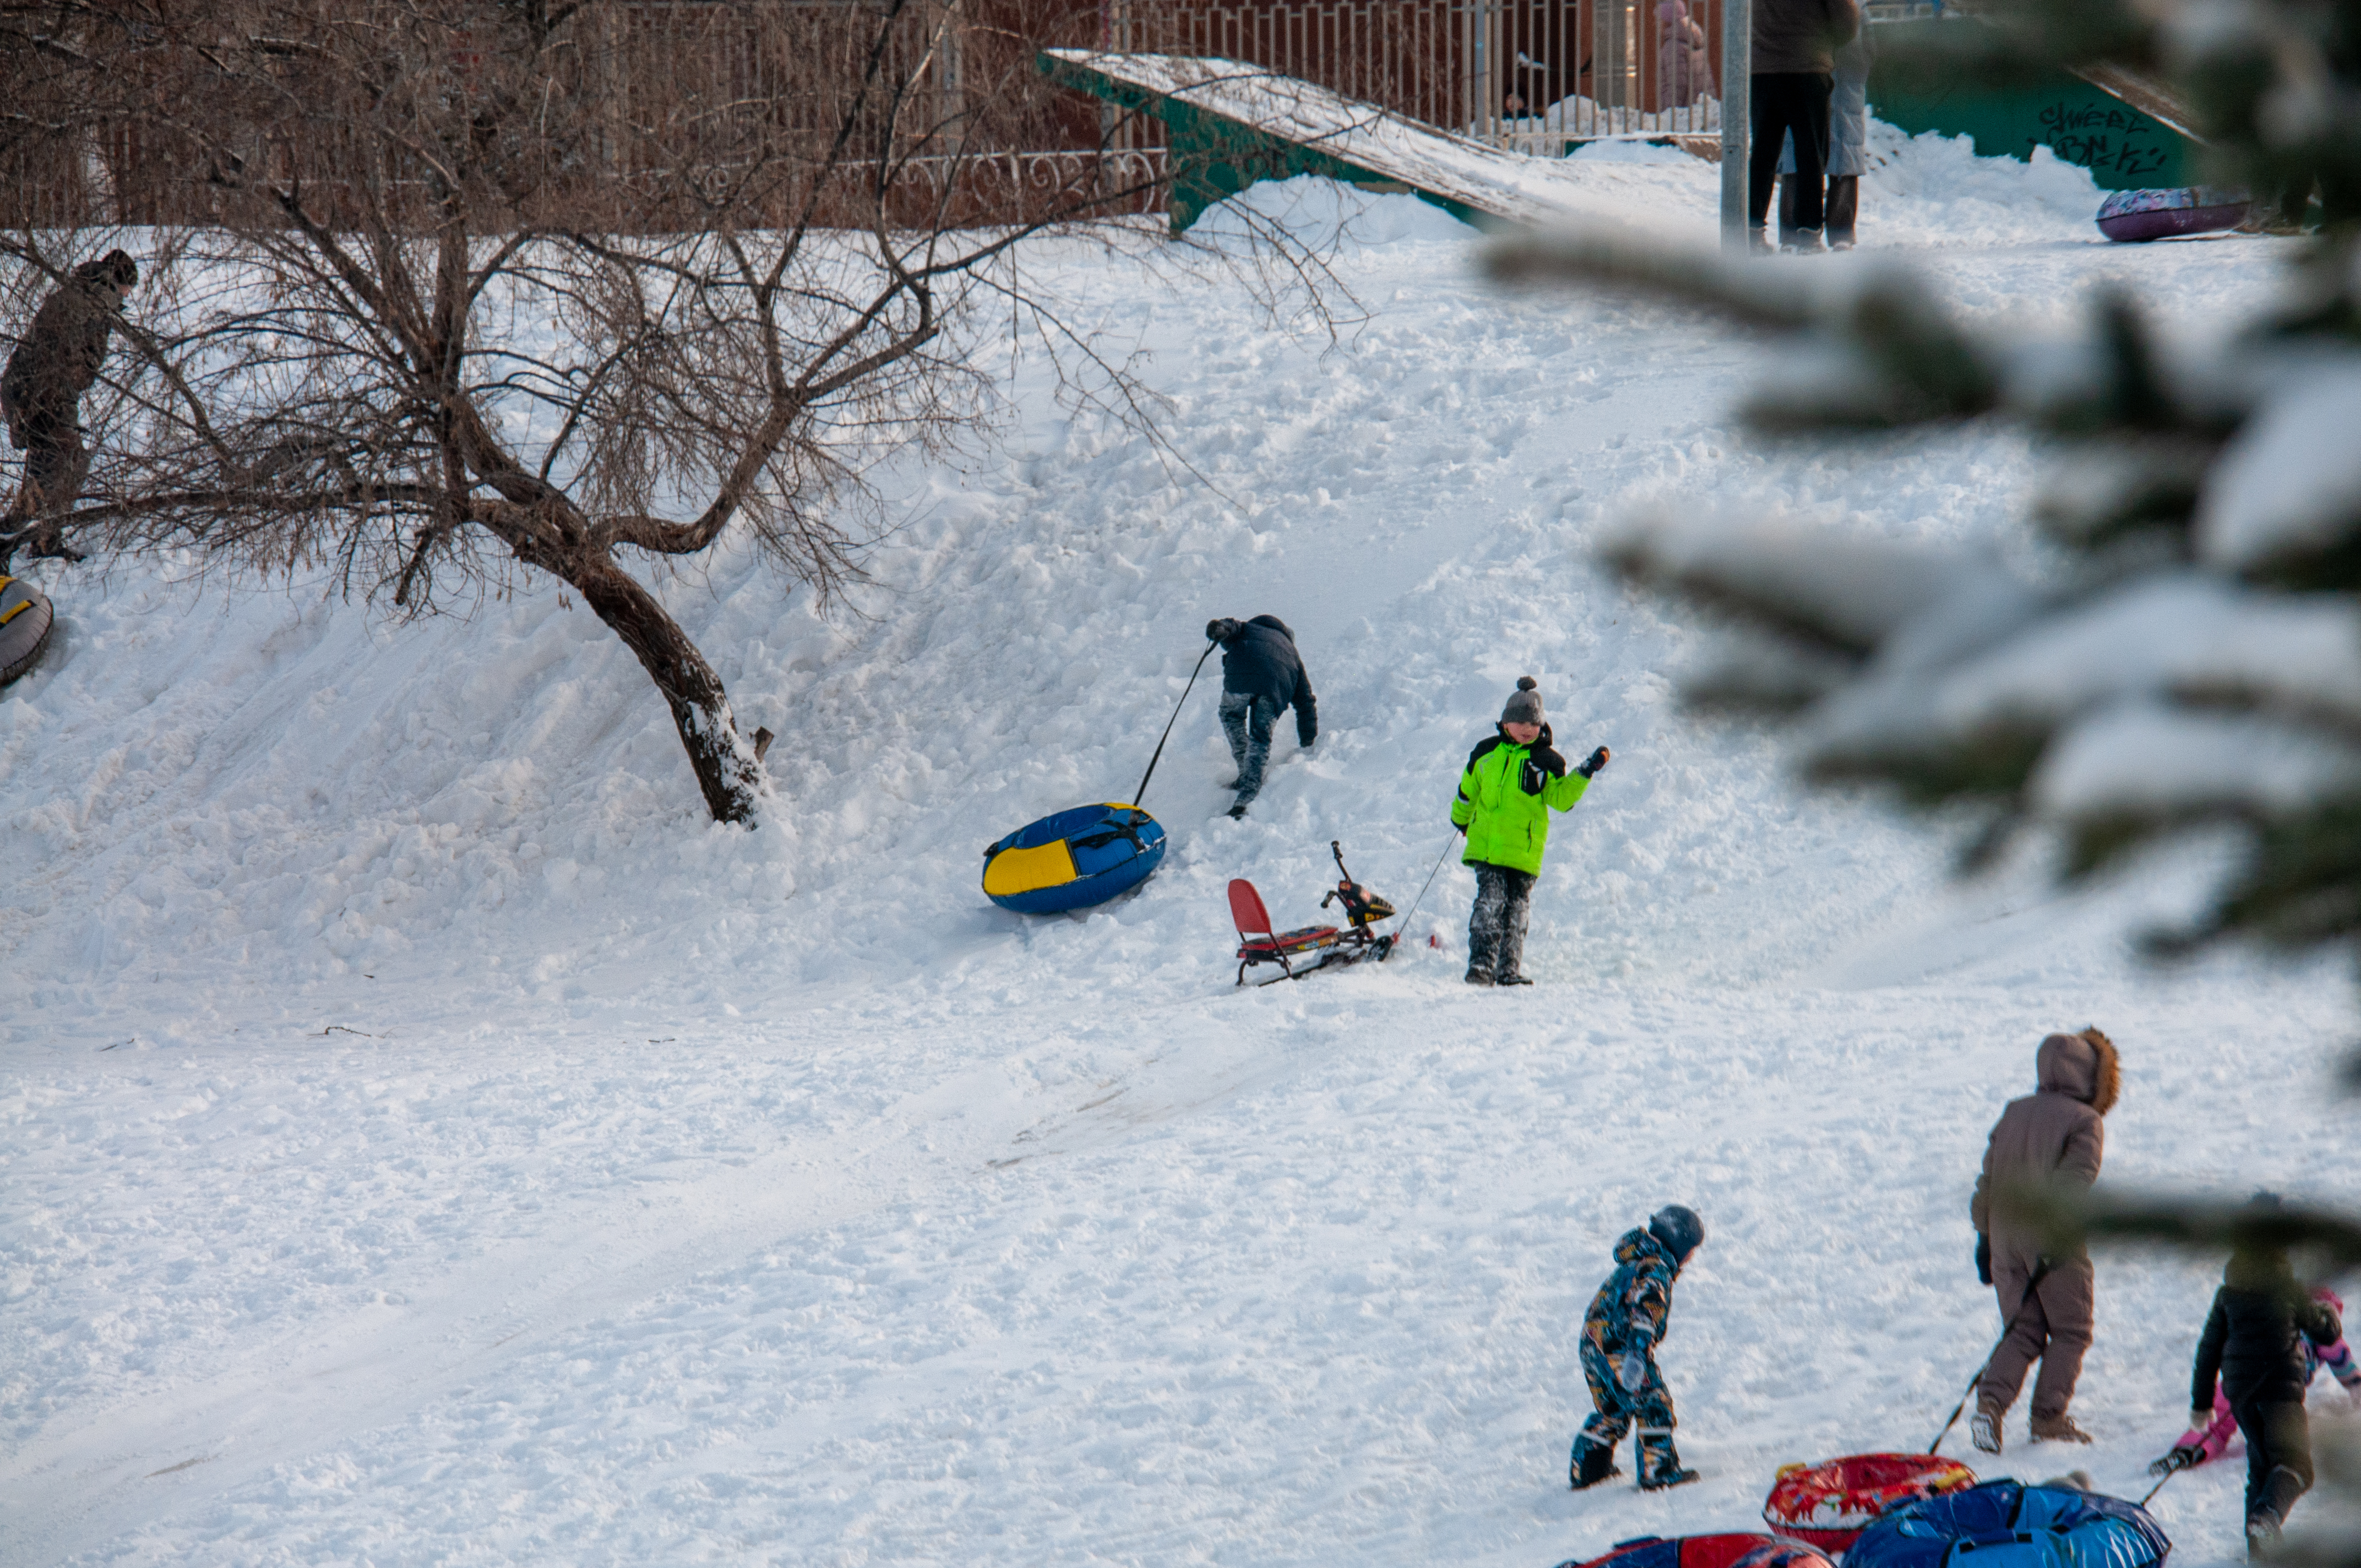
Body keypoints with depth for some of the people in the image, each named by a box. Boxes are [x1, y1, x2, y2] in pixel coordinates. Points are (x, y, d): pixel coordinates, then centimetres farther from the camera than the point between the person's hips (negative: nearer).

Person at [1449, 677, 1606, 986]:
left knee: (1516, 911, 5)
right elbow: (1468, 791, 20)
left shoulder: (1546, 761, 3)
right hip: (1486, 845, 0)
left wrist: (1584, 774, -13)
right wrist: (1460, 820, 31)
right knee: (1490, 903, -12)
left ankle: (1510, 972, 12)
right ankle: (1480, 966, -16)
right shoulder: (1486, 752, 7)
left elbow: (1561, 798, -2)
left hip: (1524, 852, 0)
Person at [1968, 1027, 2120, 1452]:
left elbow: (1988, 1181, 13)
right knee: (2070, 1332, 10)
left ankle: (1990, 1402, -10)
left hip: (2006, 1240, 5)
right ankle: (2049, 1417, 4)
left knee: (2023, 1331, 10)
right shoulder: (2085, 1122, -6)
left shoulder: (2014, 1113, 13)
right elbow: (2075, 1182, -19)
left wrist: (1985, 1239, 18)